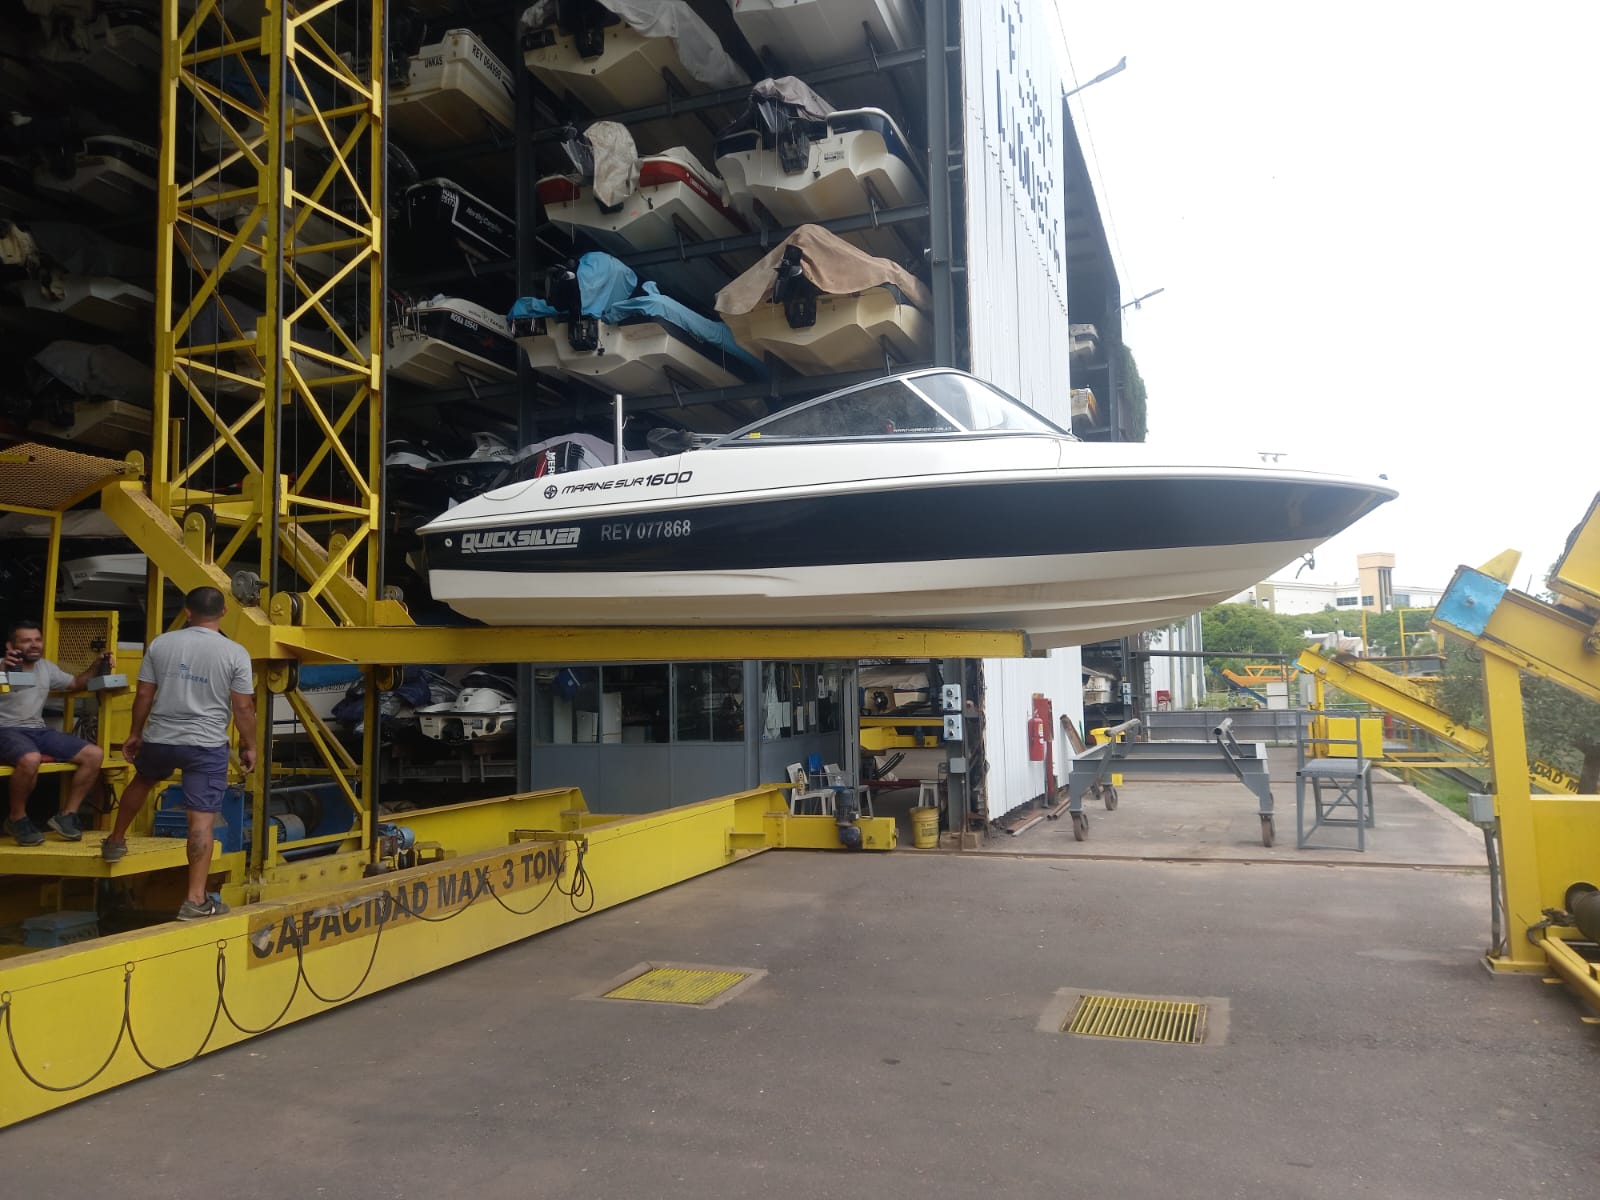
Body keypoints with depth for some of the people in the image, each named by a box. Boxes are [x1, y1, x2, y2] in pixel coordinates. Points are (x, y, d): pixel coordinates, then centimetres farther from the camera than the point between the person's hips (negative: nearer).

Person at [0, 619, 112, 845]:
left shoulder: (46, 667, 14)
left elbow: (75, 684, 27)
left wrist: (96, 666, 9)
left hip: (38, 731, 7)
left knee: (94, 755, -9)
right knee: (30, 759, -41)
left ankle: (66, 816, -1)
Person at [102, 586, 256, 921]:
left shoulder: (160, 644, 1)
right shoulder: (235, 653, -8)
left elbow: (144, 695, 6)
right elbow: (243, 707, -7)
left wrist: (134, 734, 19)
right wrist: (249, 746, 6)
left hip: (159, 739, 4)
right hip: (207, 746, -3)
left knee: (142, 781, 35)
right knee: (202, 819, -3)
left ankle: (115, 841, 51)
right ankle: (196, 899, -3)